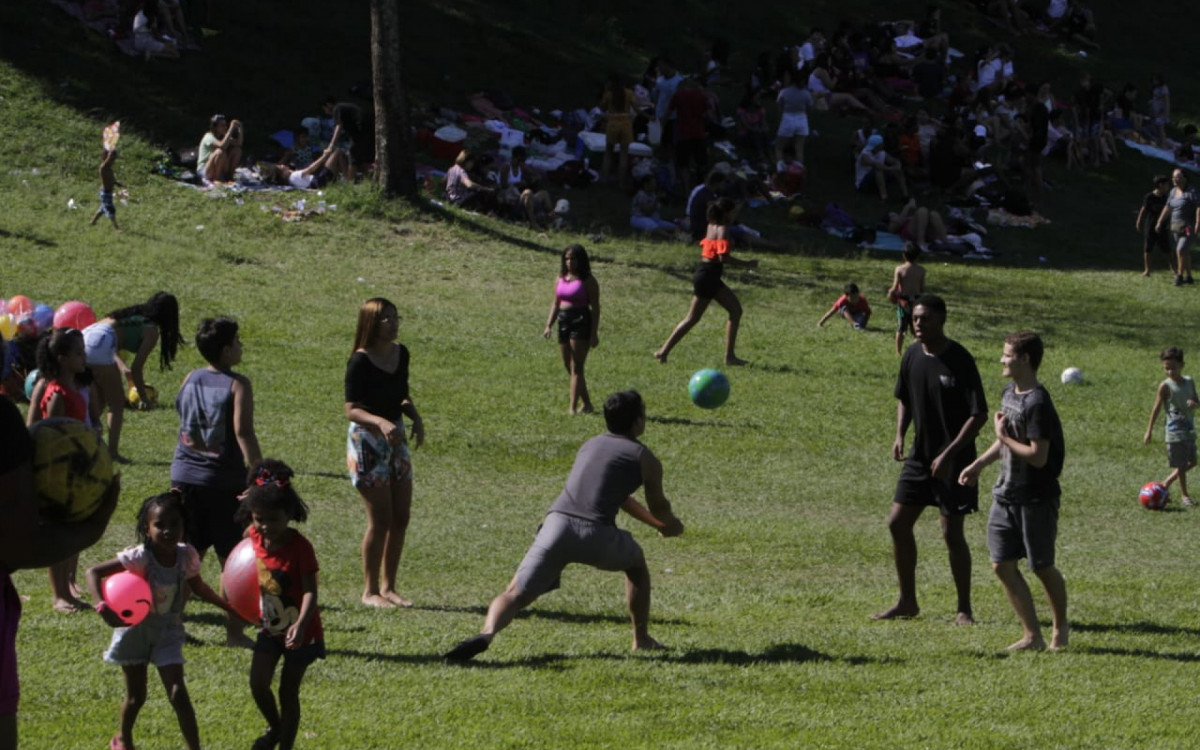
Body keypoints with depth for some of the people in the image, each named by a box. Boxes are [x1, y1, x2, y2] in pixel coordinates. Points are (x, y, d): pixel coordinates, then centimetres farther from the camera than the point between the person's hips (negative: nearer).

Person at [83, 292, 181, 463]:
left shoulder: (134, 315, 28)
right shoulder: (151, 330, 6)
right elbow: (136, 368, 0)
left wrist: (121, 366, 30)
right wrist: (143, 398, 9)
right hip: (100, 344, -8)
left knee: (99, 400, 22)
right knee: (116, 401, 5)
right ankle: (112, 452, -1)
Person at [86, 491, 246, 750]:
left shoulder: (187, 556, -15)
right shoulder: (139, 557, -28)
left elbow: (197, 587, 6)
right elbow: (94, 572, -26)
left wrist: (229, 607, 9)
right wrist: (103, 607, -39)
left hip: (168, 630, 2)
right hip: (135, 628, -2)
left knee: (178, 694, -7)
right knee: (136, 695, 12)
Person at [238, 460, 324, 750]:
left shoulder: (300, 547, -24)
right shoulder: (254, 536, -8)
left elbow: (310, 591, -30)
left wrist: (300, 624, -45)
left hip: (300, 632, -5)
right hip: (270, 628, 5)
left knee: (288, 692, 4)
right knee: (258, 684, -4)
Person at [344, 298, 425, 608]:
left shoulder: (401, 353, 6)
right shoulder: (360, 362, -16)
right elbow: (352, 410, -18)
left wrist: (415, 416, -2)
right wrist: (380, 422, -33)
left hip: (396, 438, 7)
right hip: (367, 442, -7)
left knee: (401, 518, 7)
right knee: (381, 519, -6)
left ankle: (388, 587, 16)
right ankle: (370, 591, 5)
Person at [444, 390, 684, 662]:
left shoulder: (590, 446, 29)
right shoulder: (644, 458, 13)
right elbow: (659, 509, 25)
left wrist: (658, 524, 53)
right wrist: (669, 525, 49)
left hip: (558, 524, 3)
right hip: (597, 534, -3)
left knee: (515, 595, -3)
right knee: (636, 563, 31)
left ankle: (487, 633, -34)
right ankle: (642, 639, 34)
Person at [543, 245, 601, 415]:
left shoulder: (587, 281, -6)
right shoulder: (561, 278, 12)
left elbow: (595, 307, -8)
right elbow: (556, 304, 17)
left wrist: (594, 333, -13)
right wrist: (549, 325, 5)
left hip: (581, 322, -7)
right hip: (563, 322, 7)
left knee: (576, 367, -9)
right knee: (569, 367, 11)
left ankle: (573, 407, -10)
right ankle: (586, 404, 23)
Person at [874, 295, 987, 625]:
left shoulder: (959, 361, -17)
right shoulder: (912, 356, 2)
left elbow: (979, 414, -17)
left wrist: (949, 454, -21)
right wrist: (900, 435, 1)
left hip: (954, 460, -7)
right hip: (920, 455, 7)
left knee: (952, 532, -4)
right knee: (898, 523, 5)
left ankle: (964, 609, 9)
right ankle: (907, 601, 19)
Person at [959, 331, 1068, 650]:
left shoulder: (1038, 403, -21)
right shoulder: (1009, 393, 8)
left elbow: (1038, 456, -25)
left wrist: (1003, 436, -16)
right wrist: (979, 464, 15)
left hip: (1036, 499, -8)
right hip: (1006, 494, 8)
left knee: (1042, 567, 5)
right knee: (1002, 564, 2)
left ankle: (1060, 627, 28)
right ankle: (1032, 636, 8)